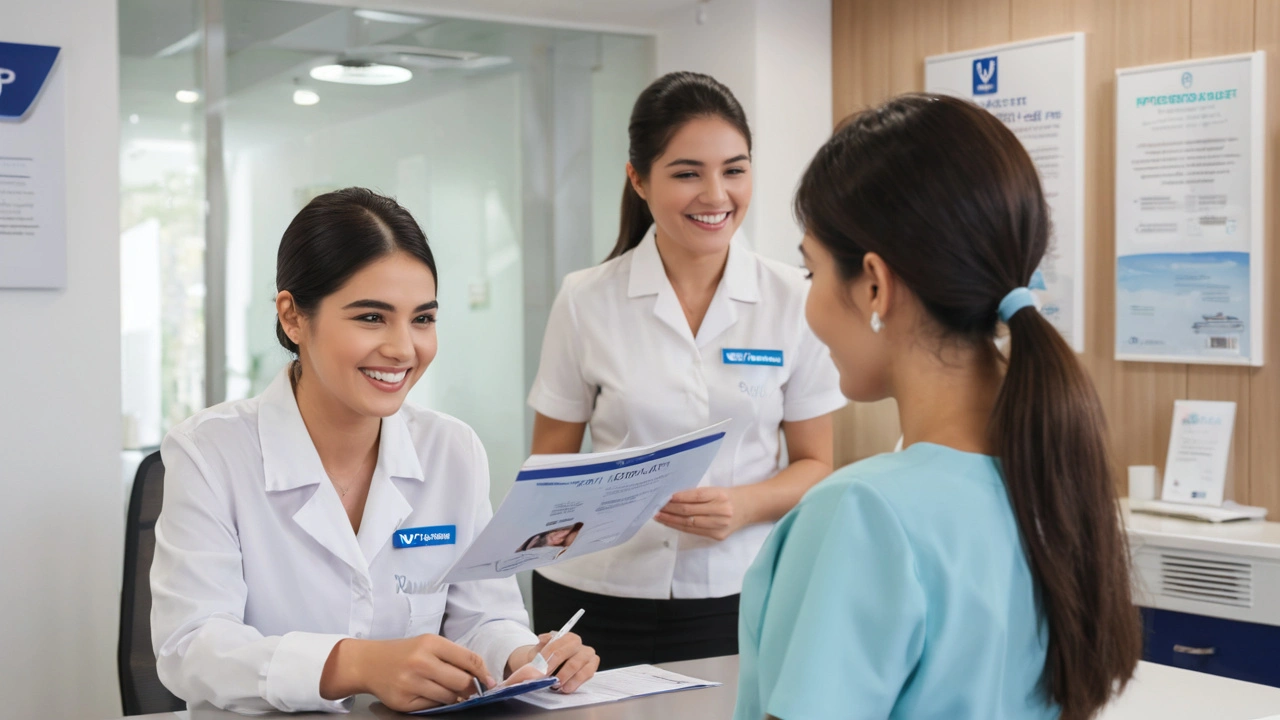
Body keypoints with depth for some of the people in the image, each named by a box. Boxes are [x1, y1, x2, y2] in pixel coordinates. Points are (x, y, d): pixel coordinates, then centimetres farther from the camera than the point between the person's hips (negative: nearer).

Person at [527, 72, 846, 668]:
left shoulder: (794, 301, -2)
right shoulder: (585, 302, -3)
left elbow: (814, 464, 4)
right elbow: (550, 464, 4)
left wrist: (744, 505, -16)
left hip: (739, 598, 1)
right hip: (599, 601, 0)